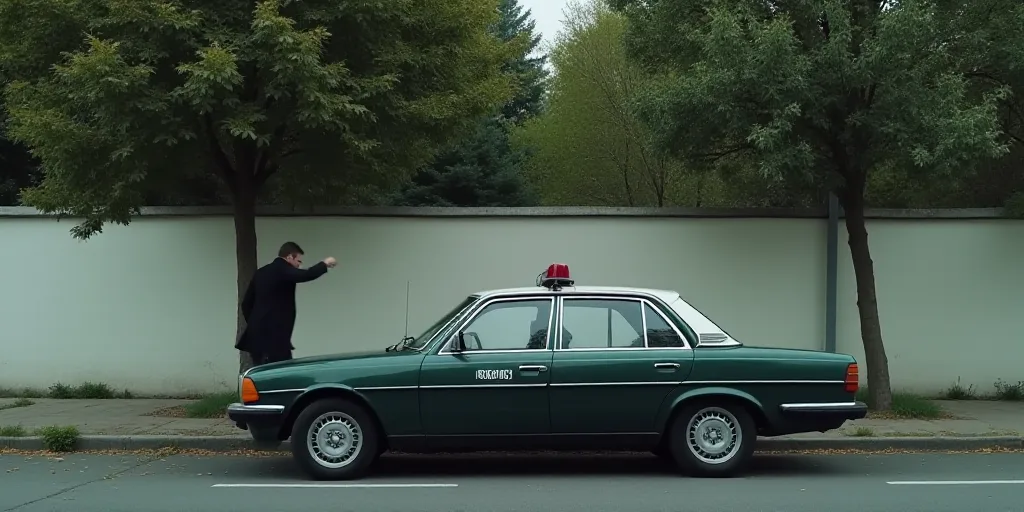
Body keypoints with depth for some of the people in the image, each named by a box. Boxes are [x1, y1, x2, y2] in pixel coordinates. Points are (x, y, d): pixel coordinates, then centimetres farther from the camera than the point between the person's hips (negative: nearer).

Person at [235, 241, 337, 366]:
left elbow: (246, 303, 18)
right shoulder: (283, 270, -9)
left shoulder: (261, 272, 15)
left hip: (257, 334, 9)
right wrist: (324, 264, -7)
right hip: (274, 337, -9)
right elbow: (306, 275, -24)